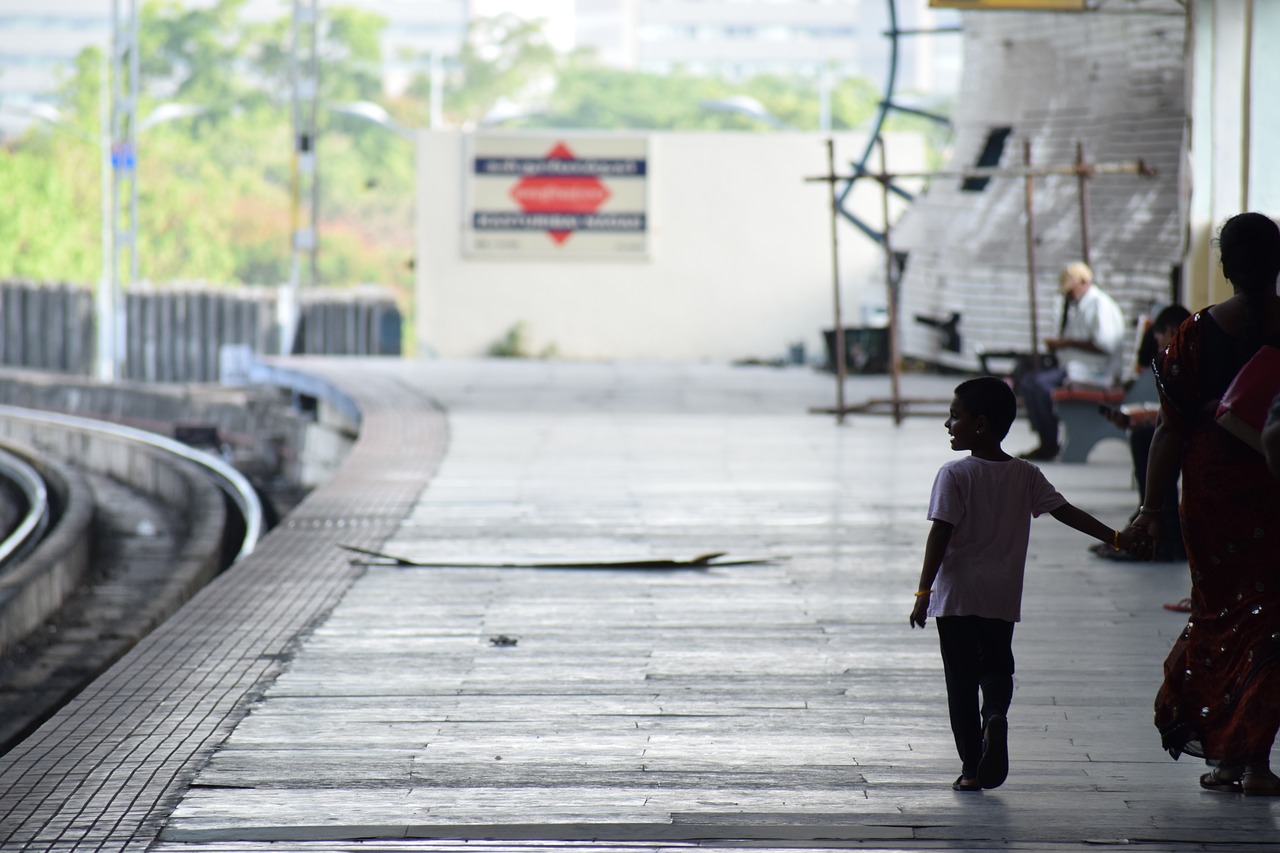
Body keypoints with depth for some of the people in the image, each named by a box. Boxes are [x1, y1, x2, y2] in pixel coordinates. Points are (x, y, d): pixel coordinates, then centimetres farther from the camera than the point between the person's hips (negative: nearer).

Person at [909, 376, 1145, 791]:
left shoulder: (955, 474, -8)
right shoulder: (1026, 475, 5)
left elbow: (940, 535, -13)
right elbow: (1065, 512, 1)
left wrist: (923, 592, -12)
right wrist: (1114, 537, 5)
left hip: (955, 596, -3)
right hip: (1002, 600, 3)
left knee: (961, 680, 5)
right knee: (996, 666, 13)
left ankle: (971, 767, 4)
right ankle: (996, 715, -21)